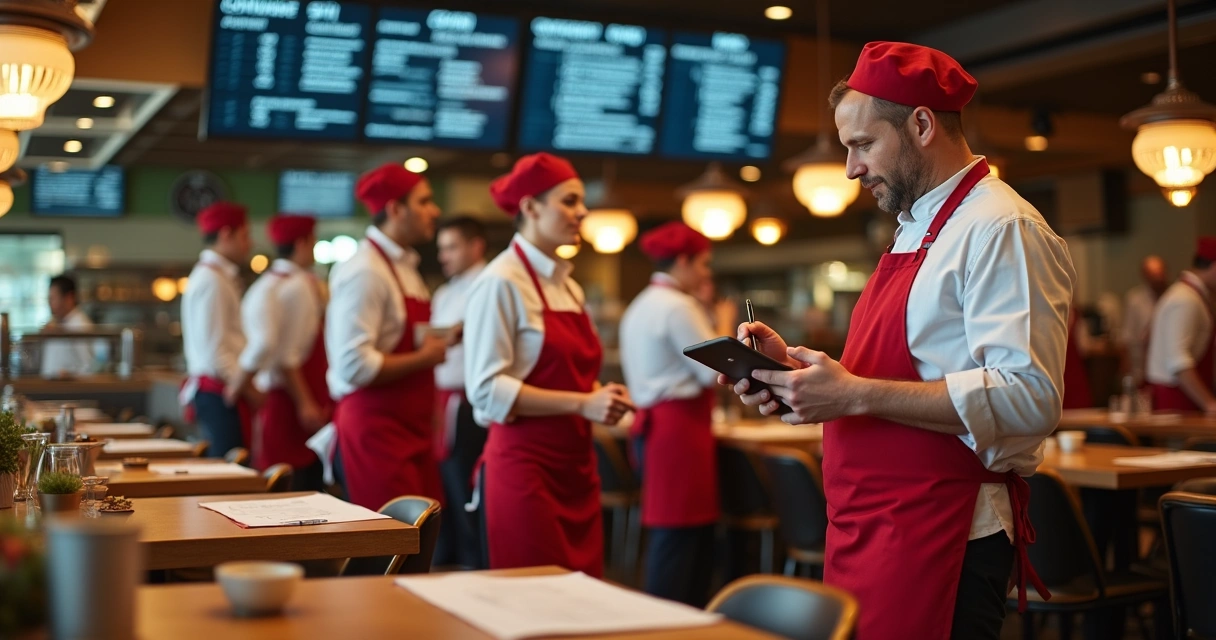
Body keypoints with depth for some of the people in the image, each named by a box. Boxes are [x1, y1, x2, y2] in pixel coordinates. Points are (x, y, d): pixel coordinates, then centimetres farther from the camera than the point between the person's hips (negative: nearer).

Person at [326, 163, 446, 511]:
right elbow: (353, 366, -24)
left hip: (411, 428, 9)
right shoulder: (364, 272, -16)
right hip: (376, 428, -9)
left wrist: (438, 341, 8)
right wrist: (424, 358, -15)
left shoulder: (405, 267, 14)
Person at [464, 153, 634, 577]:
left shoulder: (569, 287, 14)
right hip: (524, 463, -8)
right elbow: (487, 389, -17)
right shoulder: (502, 282, -10)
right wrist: (582, 404, -21)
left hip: (575, 464, 8)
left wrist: (602, 400, 2)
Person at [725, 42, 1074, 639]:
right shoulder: (915, 229, 18)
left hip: (939, 538, -9)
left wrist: (855, 395, -24)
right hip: (863, 525, 9)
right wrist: (795, 366, 6)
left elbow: (1028, 397, -24)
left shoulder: (1002, 229, -13)